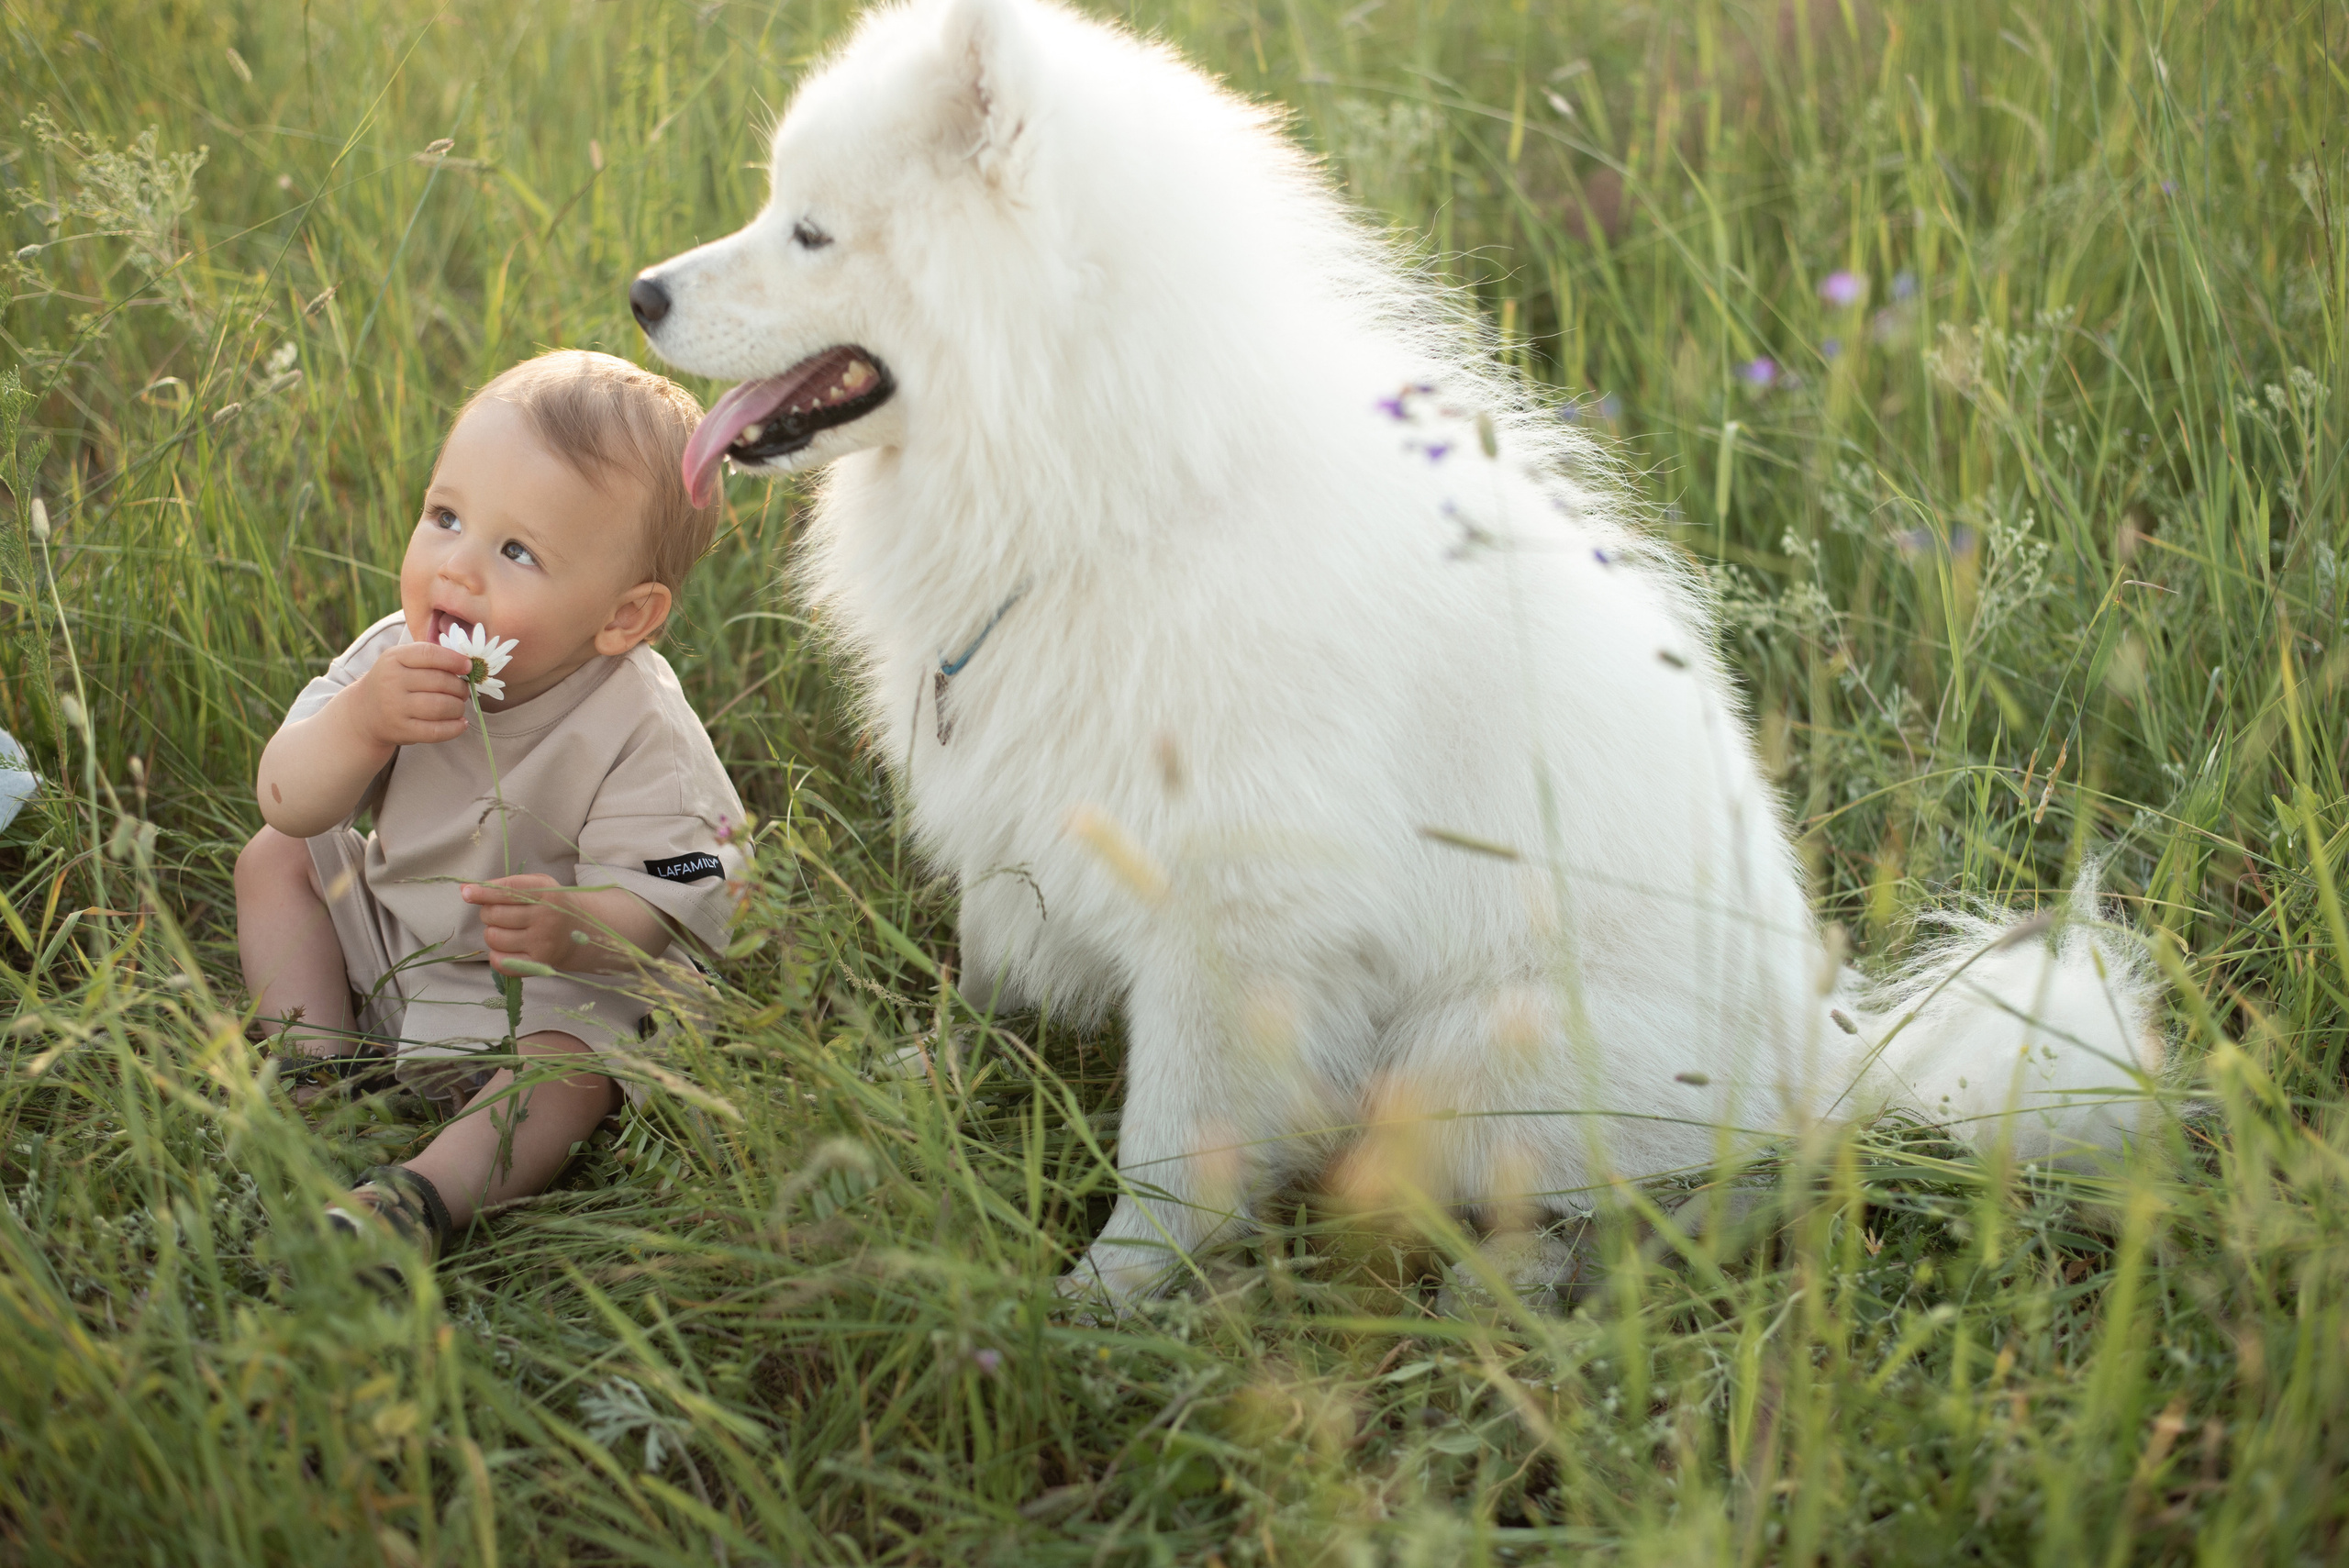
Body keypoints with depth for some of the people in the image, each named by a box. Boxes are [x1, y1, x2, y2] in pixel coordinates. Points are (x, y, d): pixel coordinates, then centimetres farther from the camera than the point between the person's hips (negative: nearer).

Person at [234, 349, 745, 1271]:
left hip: (556, 992, -6)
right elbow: (288, 803, -15)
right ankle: (315, 1067, -6)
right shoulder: (398, 658, -13)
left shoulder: (641, 736, -28)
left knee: (572, 1061, -32)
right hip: (384, 938, 6)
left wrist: (574, 929, -51)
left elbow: (662, 915, -28)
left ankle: (426, 1195, -47)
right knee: (276, 858, 3)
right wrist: (361, 721, -36)